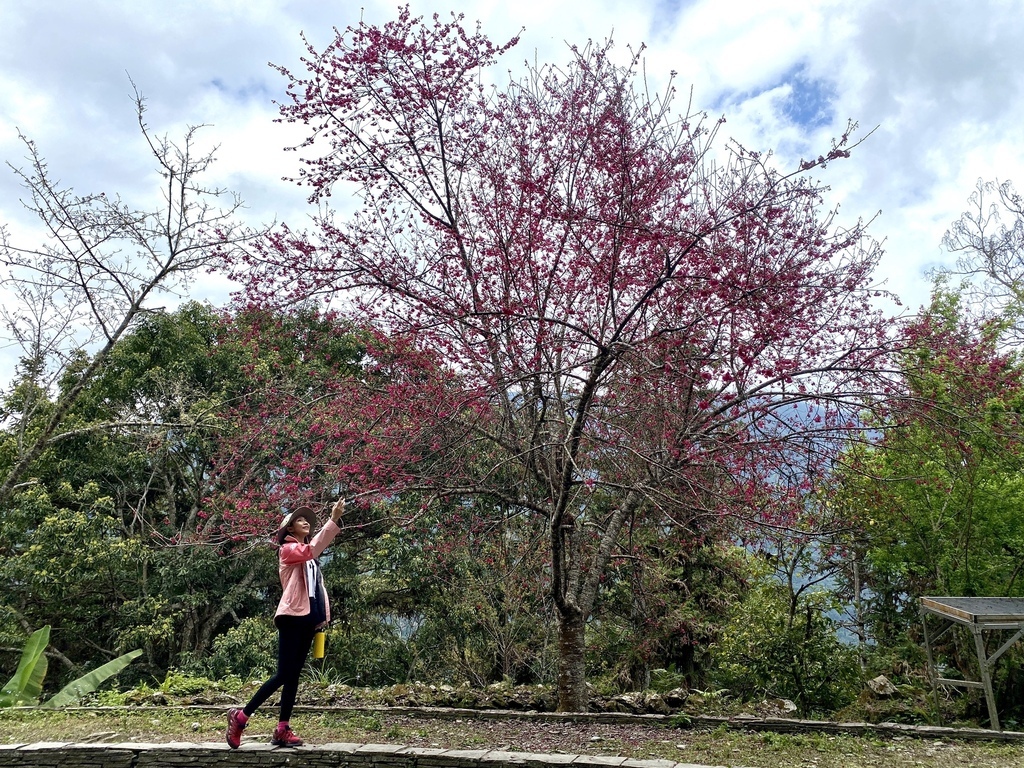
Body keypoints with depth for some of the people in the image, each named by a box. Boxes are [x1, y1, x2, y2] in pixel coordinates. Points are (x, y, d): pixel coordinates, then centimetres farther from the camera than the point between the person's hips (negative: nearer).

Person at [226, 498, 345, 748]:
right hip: (292, 617, -8)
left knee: (294, 675, 6)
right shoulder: (288, 549, -5)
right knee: (283, 674, -9)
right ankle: (240, 717, 4)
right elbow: (310, 550, -25)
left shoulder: (307, 555, 21)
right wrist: (333, 520, -33)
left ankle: (282, 730, 9)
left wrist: (321, 615, 6)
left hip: (307, 618, 8)